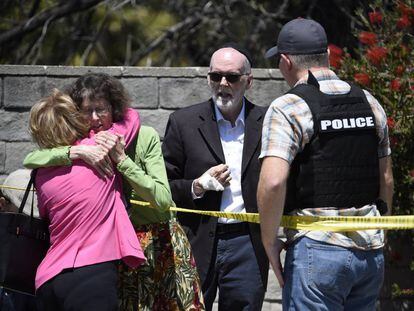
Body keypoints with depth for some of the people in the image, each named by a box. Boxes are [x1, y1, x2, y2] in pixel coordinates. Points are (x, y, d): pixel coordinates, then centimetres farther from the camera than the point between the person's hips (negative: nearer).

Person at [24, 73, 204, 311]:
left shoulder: (145, 137, -9)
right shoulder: (80, 144, -1)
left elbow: (163, 200, -18)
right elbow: (30, 161, -16)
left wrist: (122, 159, -23)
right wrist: (77, 152, -29)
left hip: (158, 244, -1)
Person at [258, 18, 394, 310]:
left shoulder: (287, 109, -9)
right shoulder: (369, 103, 12)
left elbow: (273, 182, -20)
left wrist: (270, 242, -8)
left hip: (317, 249, -6)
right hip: (371, 251, 6)